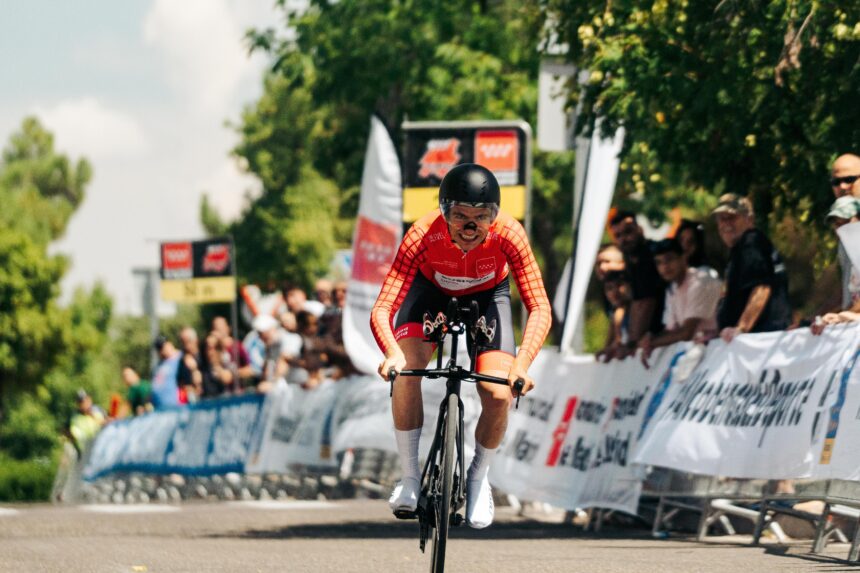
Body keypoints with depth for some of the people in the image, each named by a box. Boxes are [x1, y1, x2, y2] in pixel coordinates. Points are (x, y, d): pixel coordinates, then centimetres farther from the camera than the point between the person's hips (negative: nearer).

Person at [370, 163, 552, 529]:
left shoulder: (508, 234, -36)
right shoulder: (422, 235, -37)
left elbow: (540, 309, -37)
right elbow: (381, 309, -41)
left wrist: (522, 364, -53)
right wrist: (392, 353, -61)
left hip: (487, 295, 0)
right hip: (431, 291, 0)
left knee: (499, 396, -17)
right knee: (406, 371, -27)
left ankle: (478, 477, 12)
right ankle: (410, 477, -9)